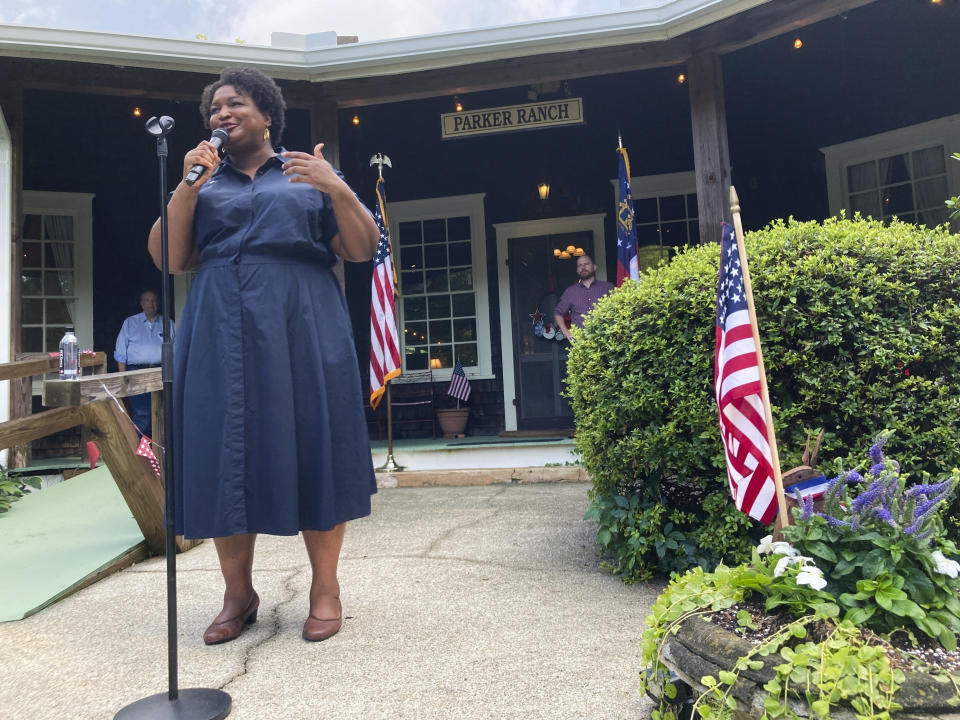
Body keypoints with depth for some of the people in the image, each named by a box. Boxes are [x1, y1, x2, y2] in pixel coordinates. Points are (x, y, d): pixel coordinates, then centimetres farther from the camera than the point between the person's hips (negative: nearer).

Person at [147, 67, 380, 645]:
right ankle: (239, 593, 14)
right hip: (223, 333, 3)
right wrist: (187, 187, -3)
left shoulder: (311, 176, 13)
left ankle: (325, 587, 9)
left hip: (303, 329, -2)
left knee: (311, 445, -3)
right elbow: (168, 259, 7)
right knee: (226, 451, 0)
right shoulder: (203, 182, 19)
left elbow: (363, 250, 3)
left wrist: (338, 190, -12)